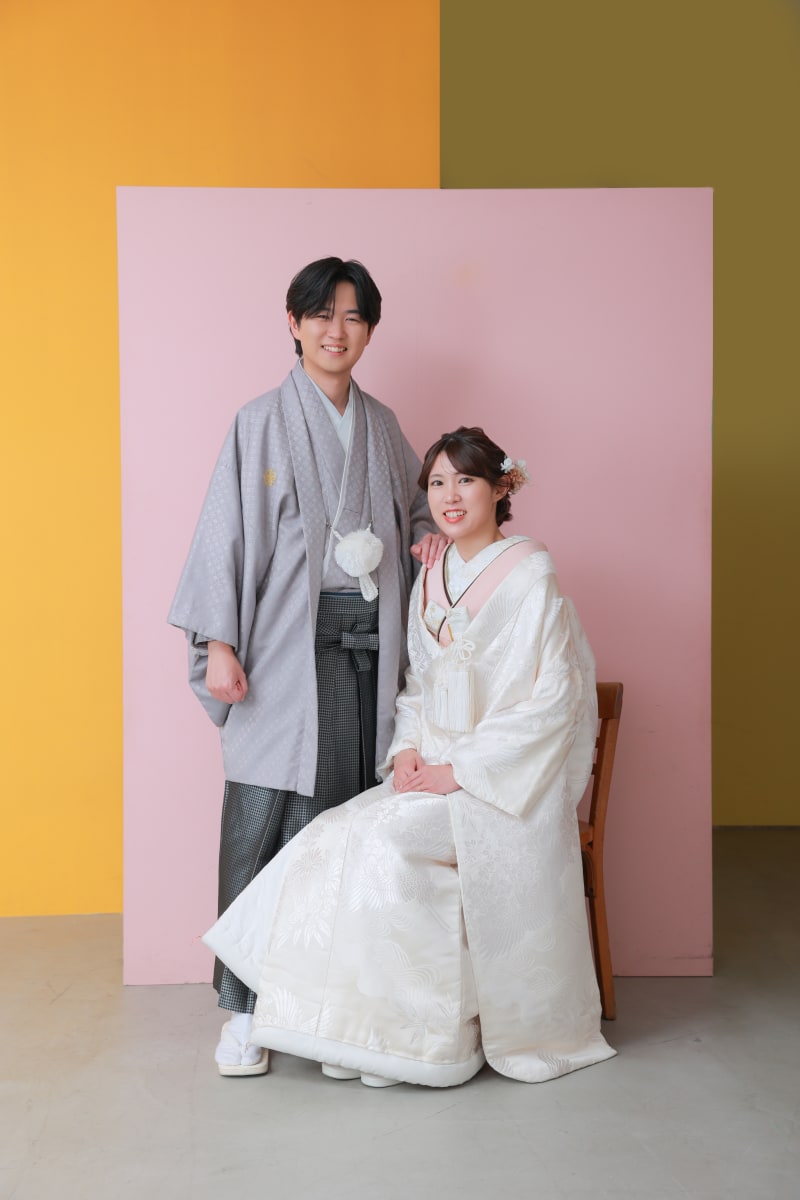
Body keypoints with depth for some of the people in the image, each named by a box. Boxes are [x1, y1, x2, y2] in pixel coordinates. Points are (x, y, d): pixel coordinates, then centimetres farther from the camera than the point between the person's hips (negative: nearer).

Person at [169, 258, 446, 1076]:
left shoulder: (380, 424, 15)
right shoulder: (262, 421, 0)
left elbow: (411, 501, 30)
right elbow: (225, 532, -3)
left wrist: (427, 532, 7)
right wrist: (219, 643, -11)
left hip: (366, 641, 4)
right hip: (288, 645, -4)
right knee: (264, 818, -6)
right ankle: (245, 1007, 3)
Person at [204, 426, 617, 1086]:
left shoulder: (530, 576, -9)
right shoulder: (431, 580, 13)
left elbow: (553, 698, -14)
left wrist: (461, 771, -17)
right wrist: (408, 750, -1)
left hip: (505, 779, -6)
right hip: (435, 769, 7)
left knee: (384, 843, -25)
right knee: (334, 836, -16)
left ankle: (420, 1031, -9)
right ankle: (367, 1025, -9)